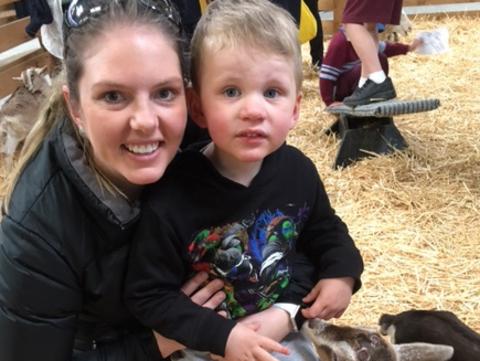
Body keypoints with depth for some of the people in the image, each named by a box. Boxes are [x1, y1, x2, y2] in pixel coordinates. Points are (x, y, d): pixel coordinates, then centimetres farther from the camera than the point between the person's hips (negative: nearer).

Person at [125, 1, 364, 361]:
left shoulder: (298, 170, -12)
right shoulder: (172, 199, -26)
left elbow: (326, 229, 9)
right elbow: (149, 295, -17)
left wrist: (341, 273, -8)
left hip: (289, 325, 3)